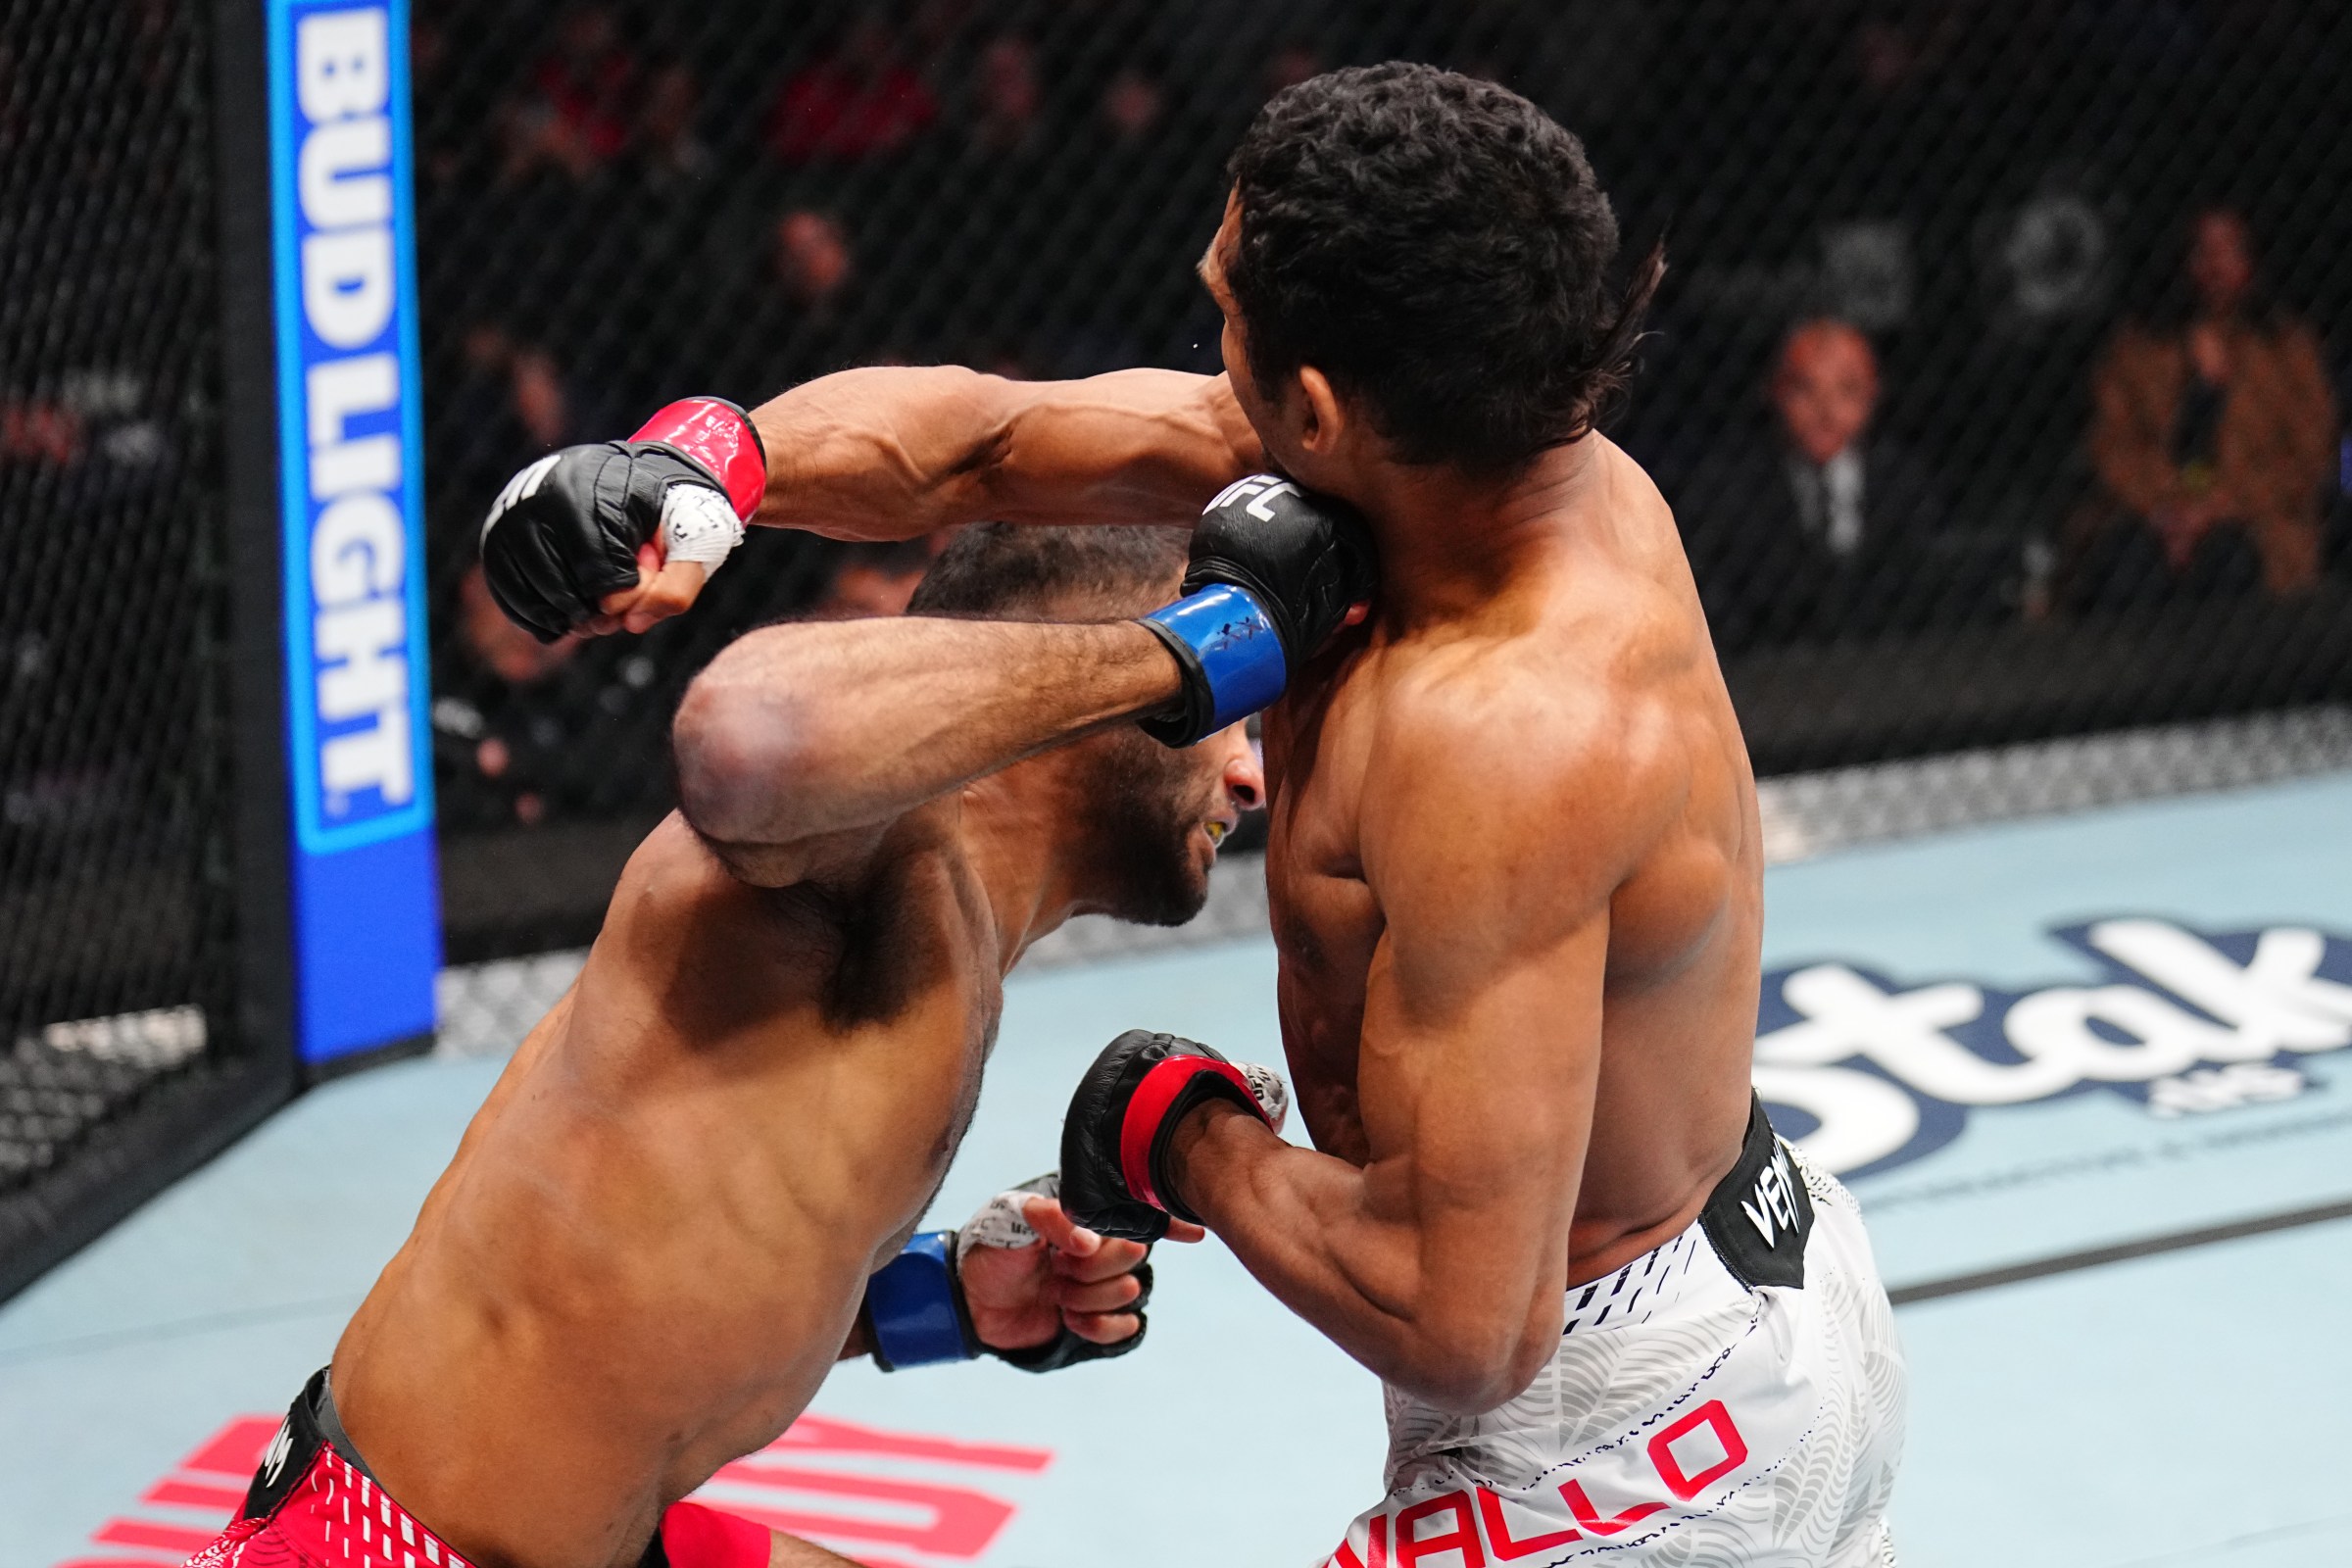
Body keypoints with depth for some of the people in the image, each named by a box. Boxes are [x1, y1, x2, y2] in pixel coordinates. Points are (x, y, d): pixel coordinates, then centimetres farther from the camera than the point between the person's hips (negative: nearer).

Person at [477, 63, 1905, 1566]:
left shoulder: (1507, 736, -34)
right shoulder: (1511, 444, -8)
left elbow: (1455, 1327, -33)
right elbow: (974, 434, -1)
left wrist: (1184, 1137, -17)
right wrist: (710, 472, -18)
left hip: (1622, 1444, -10)